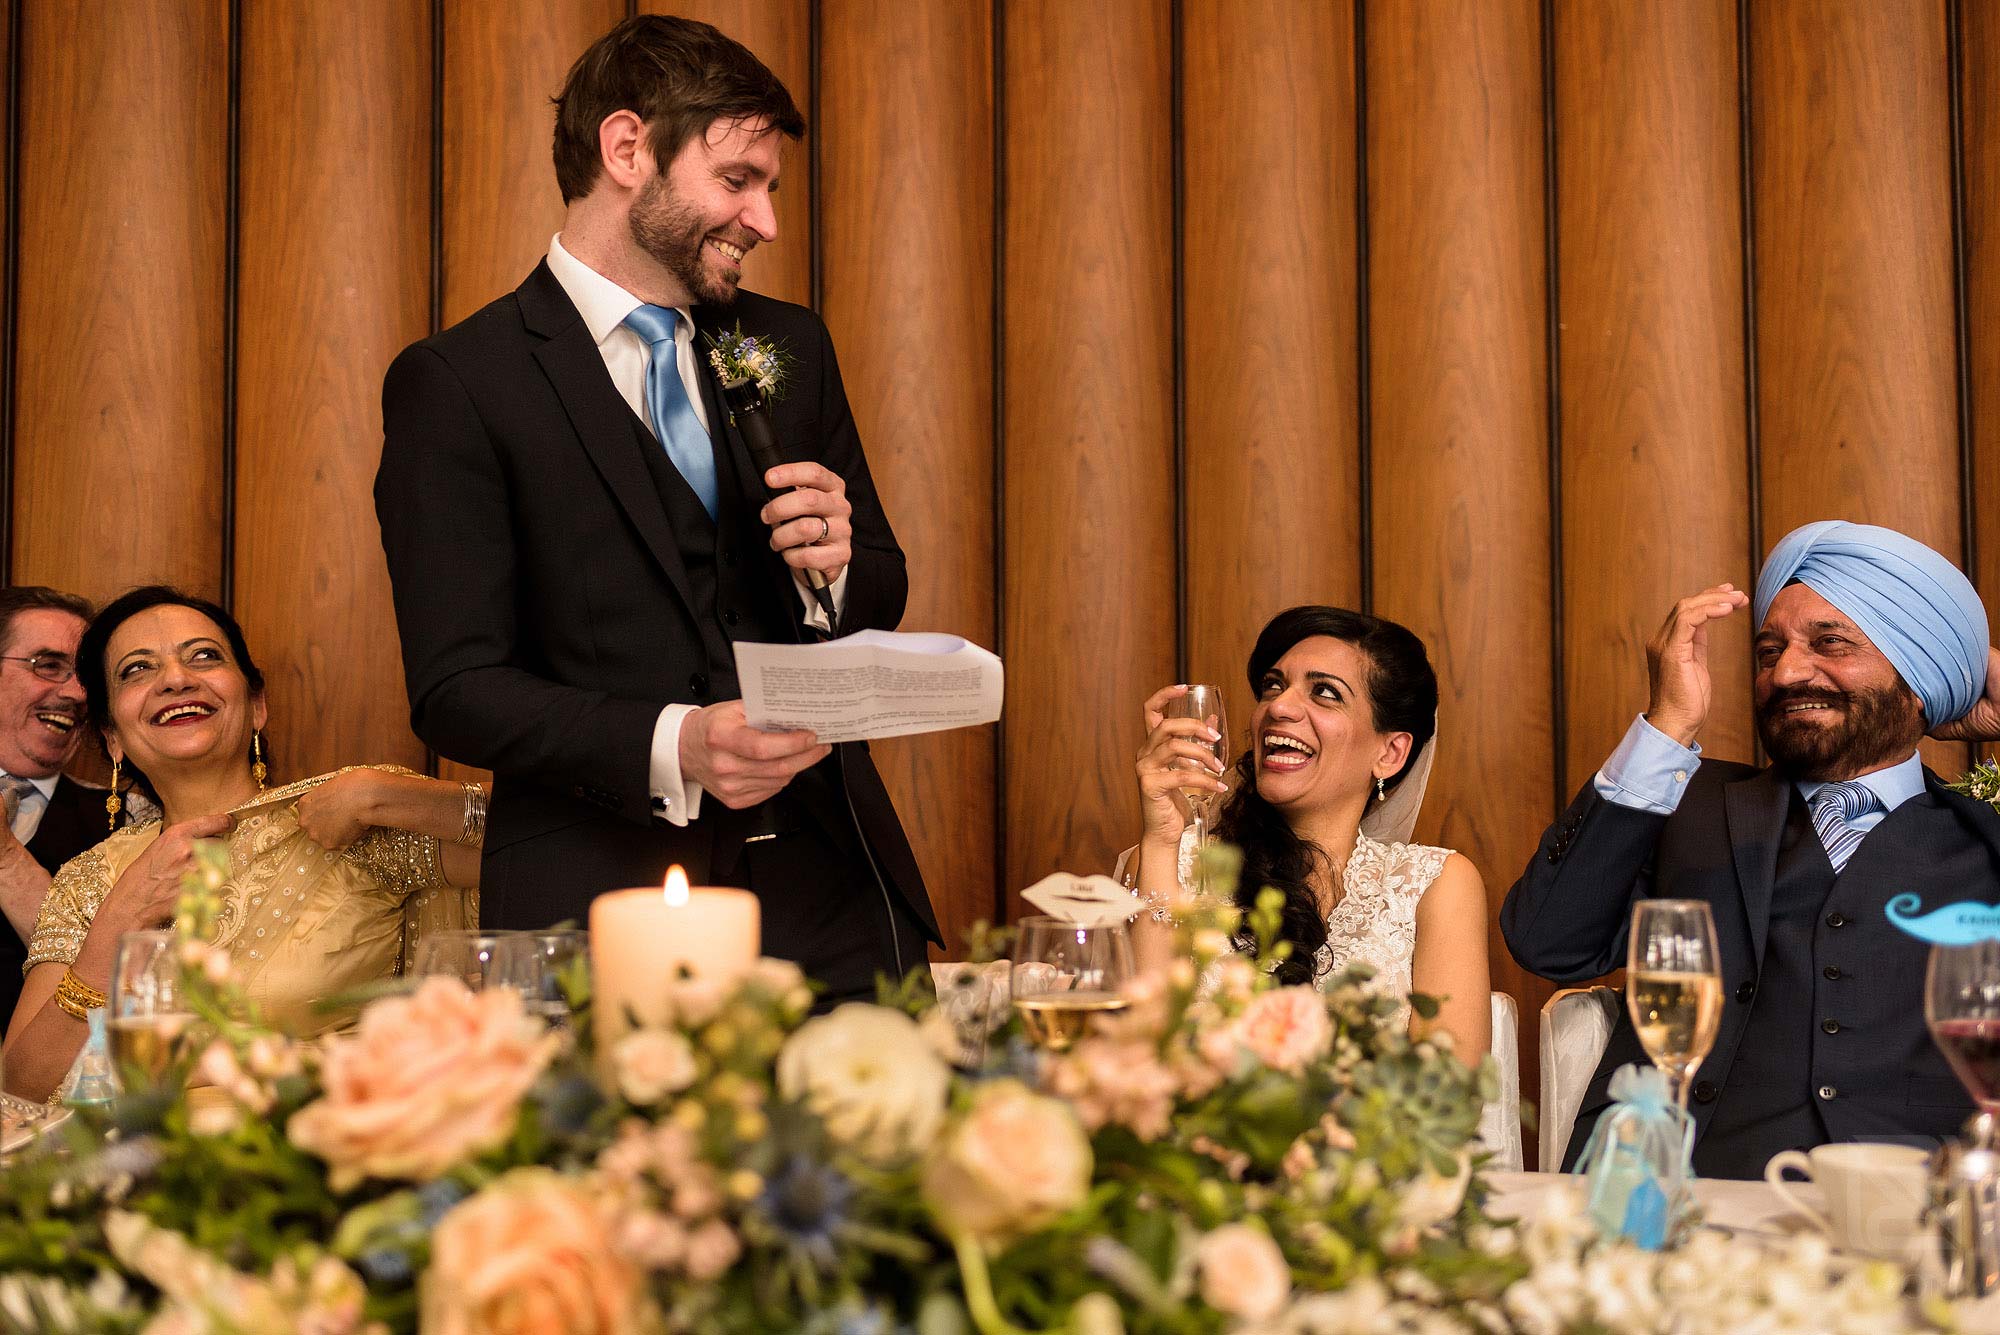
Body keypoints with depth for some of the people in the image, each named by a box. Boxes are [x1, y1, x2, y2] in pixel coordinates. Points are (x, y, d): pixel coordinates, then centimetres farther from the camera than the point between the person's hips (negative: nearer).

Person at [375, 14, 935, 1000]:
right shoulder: (453, 386, -3)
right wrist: (670, 747, -23)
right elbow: (455, 690, -8)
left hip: (827, 892, 5)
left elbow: (882, 603, 20)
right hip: (605, 909, -4)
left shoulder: (788, 347, 14)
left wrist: (838, 566, -4)